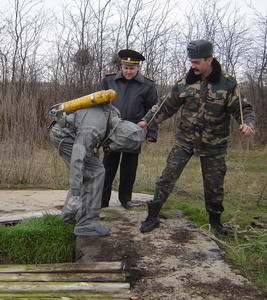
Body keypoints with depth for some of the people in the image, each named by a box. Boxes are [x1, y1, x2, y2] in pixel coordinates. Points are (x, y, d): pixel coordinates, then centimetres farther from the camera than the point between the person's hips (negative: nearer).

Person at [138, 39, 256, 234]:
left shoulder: (227, 83, -7)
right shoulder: (185, 82, -1)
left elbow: (243, 108, -7)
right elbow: (167, 106, 7)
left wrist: (248, 123, -29)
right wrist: (147, 120, -3)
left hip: (214, 145, -1)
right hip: (185, 140, 1)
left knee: (215, 185, 11)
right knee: (167, 177, -5)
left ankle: (215, 220, 34)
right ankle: (152, 217, 7)